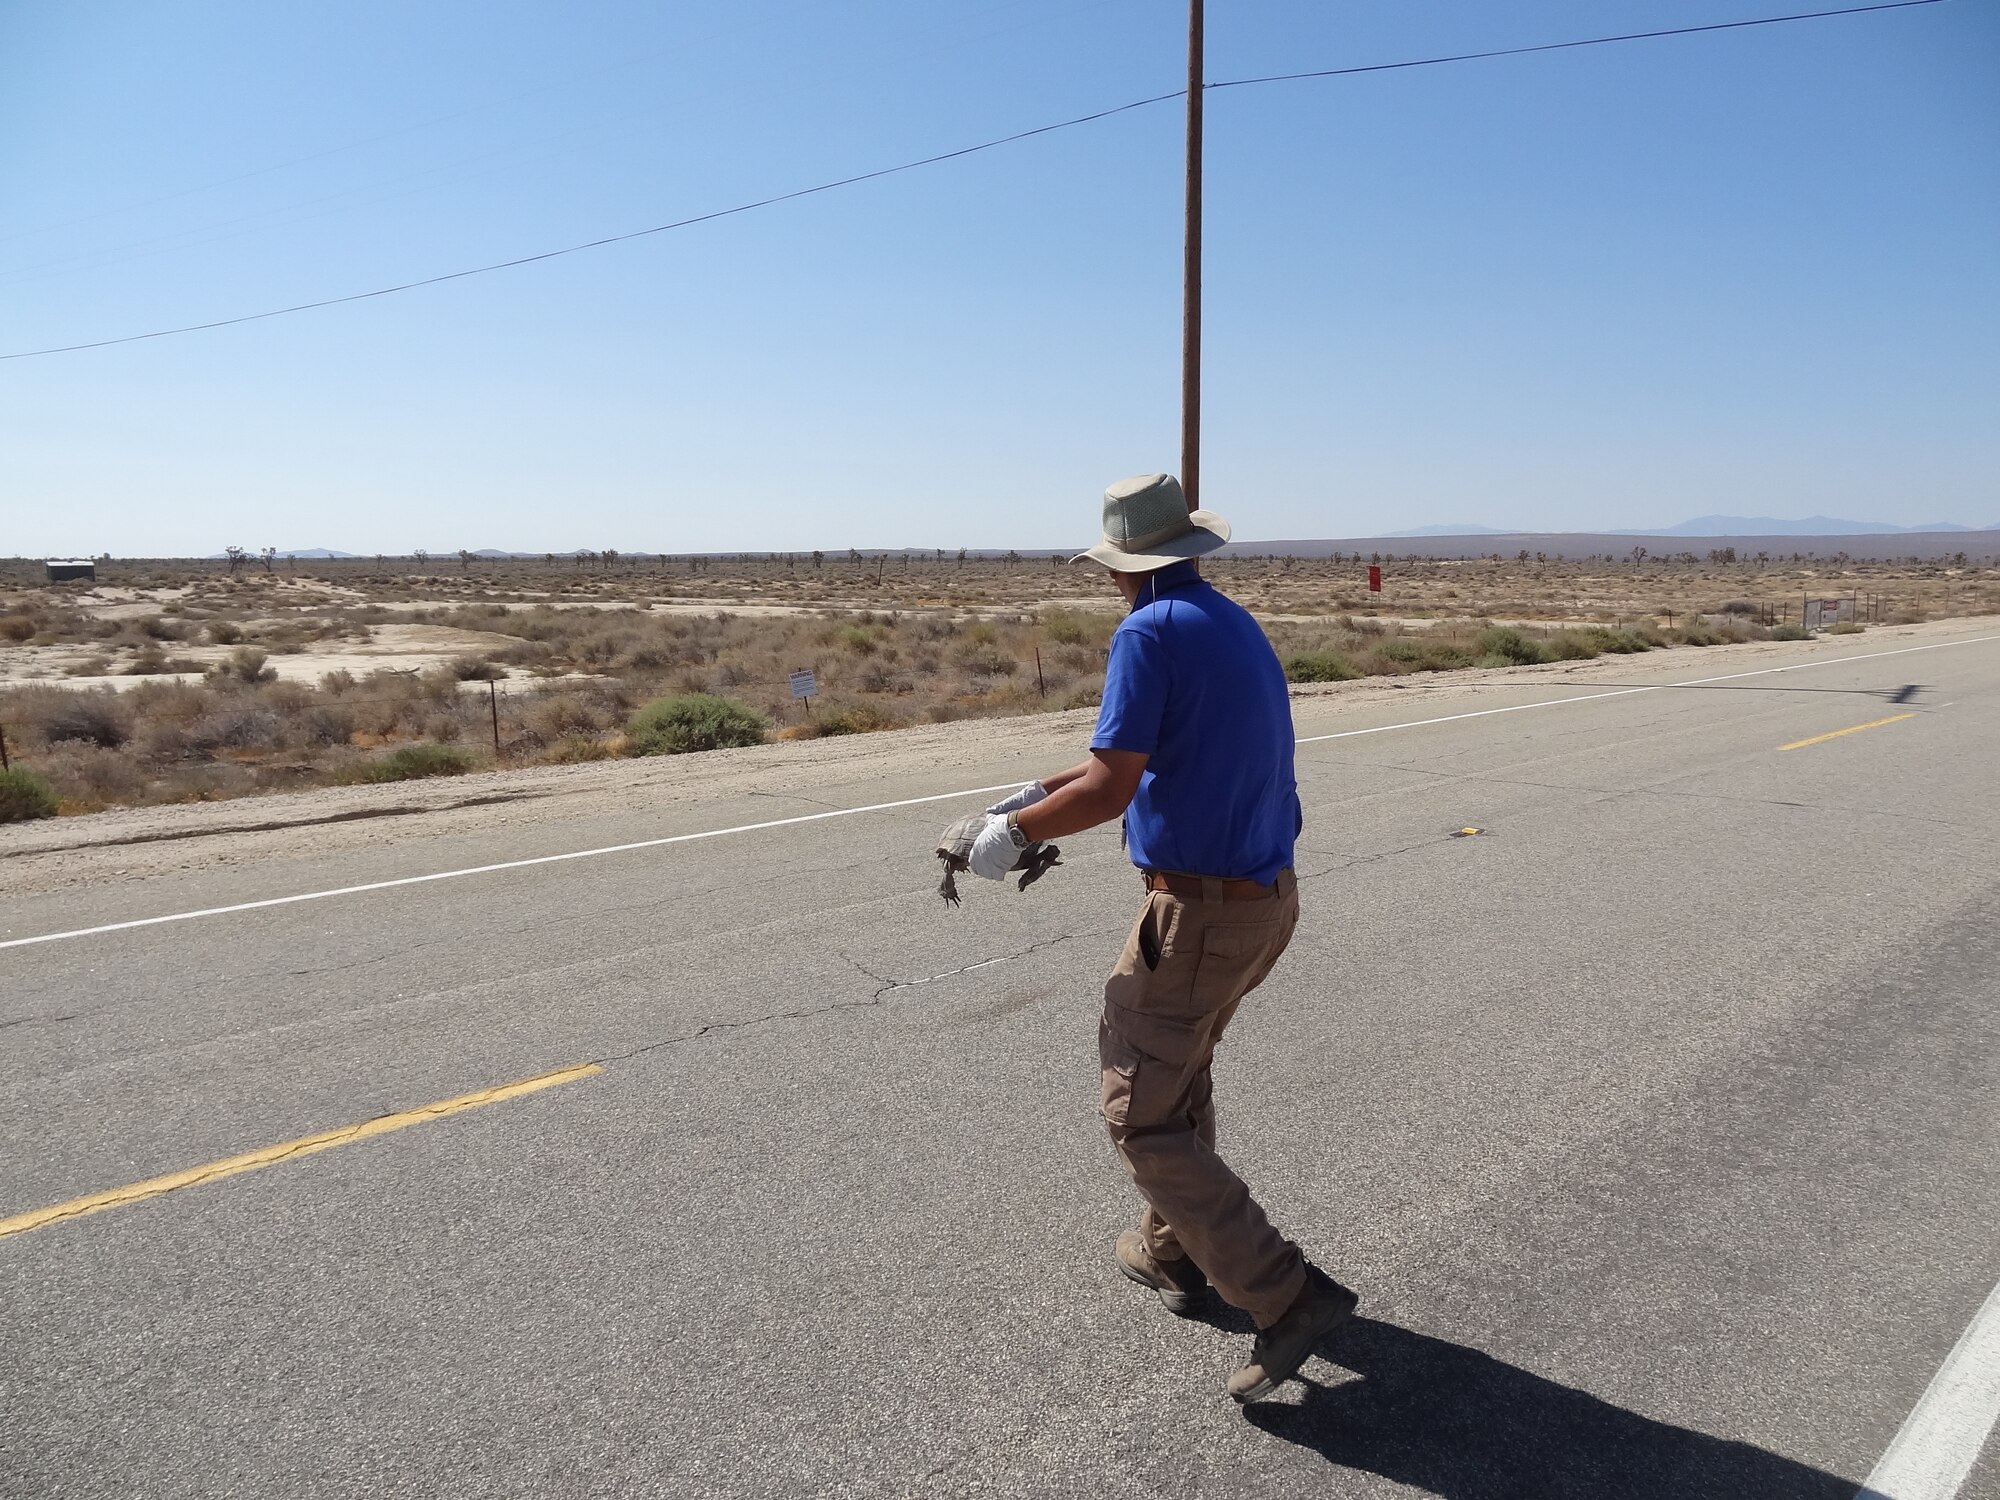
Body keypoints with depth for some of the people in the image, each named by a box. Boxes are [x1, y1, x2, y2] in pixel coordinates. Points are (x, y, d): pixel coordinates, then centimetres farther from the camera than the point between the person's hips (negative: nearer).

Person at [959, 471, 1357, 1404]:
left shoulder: (1150, 633, -16)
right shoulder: (1238, 626, 12)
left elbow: (1111, 787, -21)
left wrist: (1013, 832, -6)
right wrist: (1042, 790, 22)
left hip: (1198, 913, -9)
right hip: (1266, 899, 10)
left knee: (1142, 1117, 1)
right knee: (1178, 1070, 27)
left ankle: (1287, 1297, 1)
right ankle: (1175, 1254, 39)